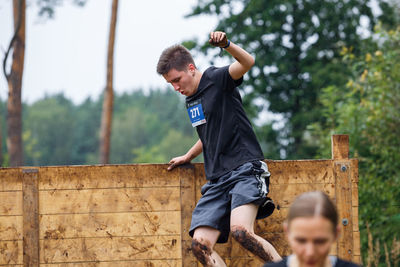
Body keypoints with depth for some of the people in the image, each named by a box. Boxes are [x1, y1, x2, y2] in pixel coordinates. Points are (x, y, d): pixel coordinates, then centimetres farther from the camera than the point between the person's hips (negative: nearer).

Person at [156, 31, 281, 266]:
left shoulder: (218, 79, -4)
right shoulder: (191, 100, 19)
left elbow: (248, 62, -26)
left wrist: (227, 44, -44)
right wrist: (188, 157, 41)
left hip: (246, 169, -8)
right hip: (217, 180, 8)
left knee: (240, 230, -31)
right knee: (200, 245, -10)